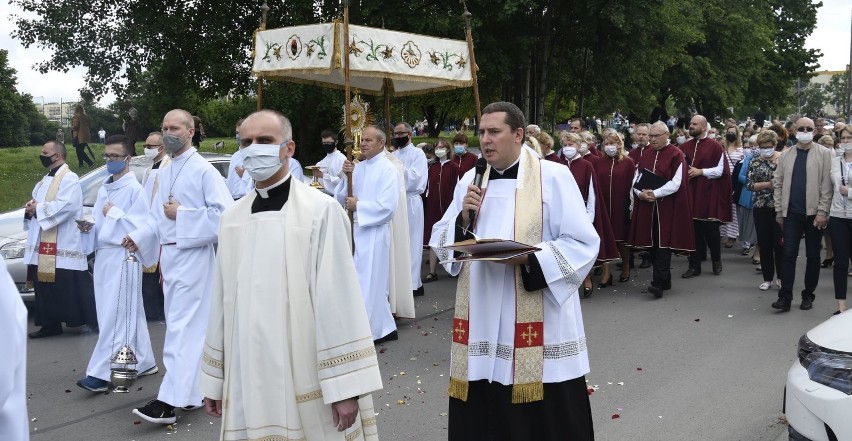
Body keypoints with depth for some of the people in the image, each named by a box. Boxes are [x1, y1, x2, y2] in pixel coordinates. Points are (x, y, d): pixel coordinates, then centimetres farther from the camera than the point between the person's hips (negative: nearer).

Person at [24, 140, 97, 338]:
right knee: (45, 286, 10)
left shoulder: (69, 178, -9)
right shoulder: (45, 180, 21)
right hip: (42, 244, 9)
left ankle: (92, 321, 3)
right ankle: (50, 324, 18)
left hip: (63, 245, -9)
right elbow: (37, 203, 23)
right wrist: (30, 209, 0)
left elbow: (67, 206, -22)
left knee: (71, 286, -6)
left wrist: (39, 209, -15)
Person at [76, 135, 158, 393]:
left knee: (114, 316, -6)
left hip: (122, 257, -8)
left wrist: (114, 213, -10)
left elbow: (140, 227, -14)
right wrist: (87, 227, 1)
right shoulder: (104, 189, 16)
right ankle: (144, 363, 22)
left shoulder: (135, 189, -8)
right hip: (103, 256, 8)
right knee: (130, 313, 13)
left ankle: (100, 374, -7)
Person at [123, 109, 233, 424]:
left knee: (181, 327, -10)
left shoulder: (204, 170, -10)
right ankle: (194, 392, 23)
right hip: (168, 255, 8)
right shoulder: (164, 172, 14)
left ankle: (170, 400, -10)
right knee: (187, 325, 14)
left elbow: (224, 212, -18)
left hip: (192, 256, -8)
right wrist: (139, 238, 4)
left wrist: (181, 215, -17)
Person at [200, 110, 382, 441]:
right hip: (247, 379, 5)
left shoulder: (321, 211, -9)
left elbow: (339, 299, -12)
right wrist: (214, 379, 14)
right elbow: (222, 299, 12)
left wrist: (345, 387, -14)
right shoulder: (232, 218, 8)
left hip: (308, 382, -5)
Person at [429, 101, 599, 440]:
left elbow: (583, 244, -7)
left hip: (538, 322, -4)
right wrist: (463, 219, -8)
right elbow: (440, 243, 12)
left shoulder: (554, 177, -4)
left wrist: (528, 258, -20)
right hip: (481, 322, 4)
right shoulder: (470, 180, 11)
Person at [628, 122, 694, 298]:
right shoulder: (645, 154, 12)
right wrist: (640, 192, -9)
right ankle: (664, 280, 20)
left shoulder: (676, 155, -5)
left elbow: (676, 183, -13)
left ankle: (659, 283, -11)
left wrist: (655, 193, -19)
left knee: (663, 243, -8)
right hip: (647, 206, 6)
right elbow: (636, 178, 11)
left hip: (667, 207, -6)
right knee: (652, 243, 8)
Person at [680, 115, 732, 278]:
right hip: (690, 194, 4)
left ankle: (716, 260, 25)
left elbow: (720, 170, -7)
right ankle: (694, 266, 12)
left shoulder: (715, 146, -3)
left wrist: (700, 171, -14)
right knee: (693, 231, 5)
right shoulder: (685, 147, 9)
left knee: (710, 230, 2)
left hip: (709, 194, -4)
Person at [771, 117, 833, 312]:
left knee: (813, 256, 8)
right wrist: (779, 210, 5)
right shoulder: (785, 155, 7)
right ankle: (785, 297, 0)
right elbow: (778, 183, 9)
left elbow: (827, 185, -6)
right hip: (792, 213, 2)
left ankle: (808, 295, 18)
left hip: (814, 213, -2)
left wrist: (822, 211, -12)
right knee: (789, 254, -1)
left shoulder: (825, 154, -2)